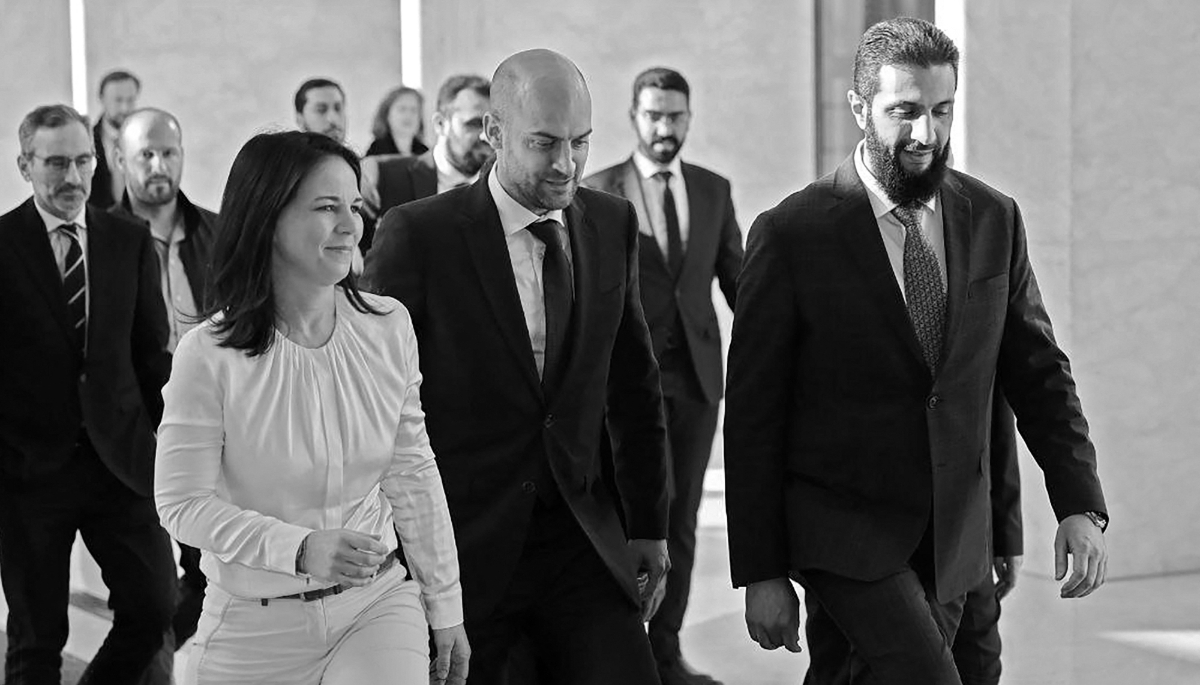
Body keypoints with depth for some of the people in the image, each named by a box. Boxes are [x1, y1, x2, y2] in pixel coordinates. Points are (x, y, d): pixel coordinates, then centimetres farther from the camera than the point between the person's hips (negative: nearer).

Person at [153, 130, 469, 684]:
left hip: (377, 603, 2)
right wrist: (300, 550, -23)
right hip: (257, 625, -2)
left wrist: (446, 610, 8)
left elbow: (413, 476, 5)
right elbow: (182, 503, -11)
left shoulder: (389, 327, -2)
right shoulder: (209, 356, -14)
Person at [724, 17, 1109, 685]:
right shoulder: (791, 234, -10)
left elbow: (1037, 369, 8)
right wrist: (760, 573, -7)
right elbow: (752, 415, -7)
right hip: (845, 529, -4)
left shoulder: (994, 220, 2)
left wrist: (1081, 505, -5)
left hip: (953, 533, 4)